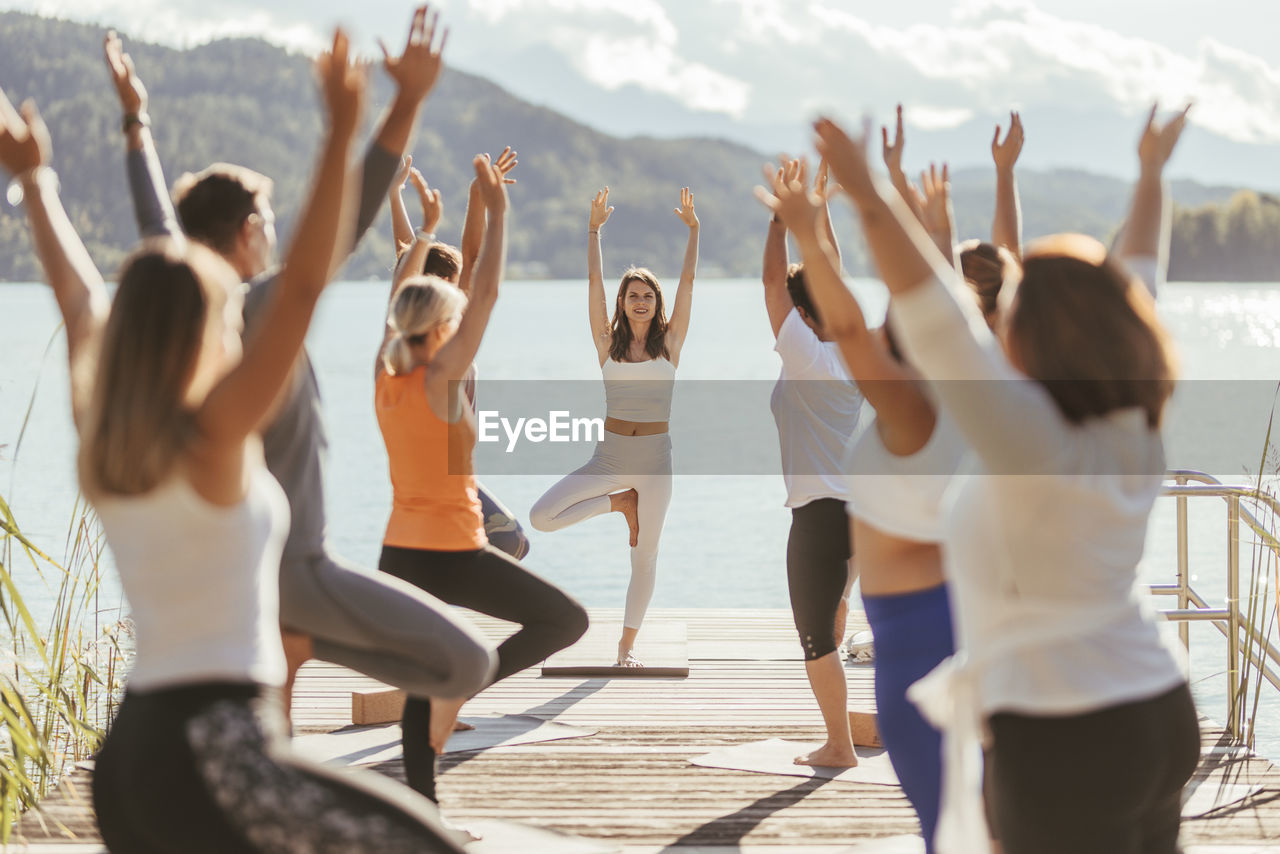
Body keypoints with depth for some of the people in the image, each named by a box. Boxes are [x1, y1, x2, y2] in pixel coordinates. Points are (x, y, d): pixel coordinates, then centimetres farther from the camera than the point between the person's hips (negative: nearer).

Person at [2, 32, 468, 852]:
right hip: (216, 754, -8)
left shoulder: (103, 444, 9)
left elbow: (79, 296, 23)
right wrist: (342, 135, -20)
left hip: (131, 753, 8)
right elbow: (303, 288, -18)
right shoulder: (212, 437, -9)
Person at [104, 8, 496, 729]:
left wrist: (137, 120, 32)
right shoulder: (266, 309, -16)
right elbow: (347, 218, -24)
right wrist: (409, 103, -27)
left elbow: (157, 221, 19)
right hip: (294, 565, -9)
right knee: (470, 664, -9)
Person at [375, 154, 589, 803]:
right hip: (452, 553, -7)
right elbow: (485, 295, -16)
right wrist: (496, 212, -12)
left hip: (399, 552, 7)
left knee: (420, 691, 13)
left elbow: (401, 300, 17)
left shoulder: (384, 379, 4)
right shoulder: (440, 380, -13)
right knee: (566, 619, 5)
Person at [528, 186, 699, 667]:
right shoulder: (608, 342, 2)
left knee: (644, 557, 4)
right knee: (541, 517, -13)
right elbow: (594, 281, -1)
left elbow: (688, 281, -1)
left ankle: (627, 645, 19)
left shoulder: (670, 342, 2)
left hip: (655, 456, -1)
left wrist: (693, 230, -3)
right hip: (609, 455, 1)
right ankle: (621, 503, 8)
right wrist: (594, 229, -3)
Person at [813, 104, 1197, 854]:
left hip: (1066, 741, -8)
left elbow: (942, 327, -31)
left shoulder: (1032, 441, -21)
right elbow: (1136, 287, 14)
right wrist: (1152, 177, 27)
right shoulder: (1134, 428, 0)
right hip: (1162, 715, 8)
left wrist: (871, 197, -31)